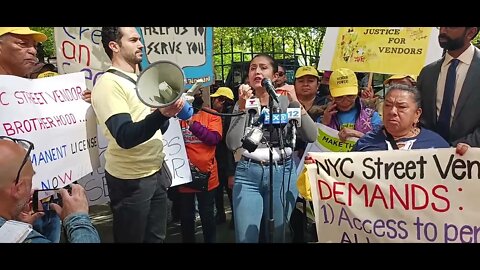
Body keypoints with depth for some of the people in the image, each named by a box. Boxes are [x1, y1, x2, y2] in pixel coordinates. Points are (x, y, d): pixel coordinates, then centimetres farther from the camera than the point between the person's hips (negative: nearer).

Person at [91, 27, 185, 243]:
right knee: (132, 238, 9)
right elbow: (126, 137, -27)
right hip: (131, 179, -7)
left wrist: (169, 110, -4)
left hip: (157, 171, 8)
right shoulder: (108, 84, -16)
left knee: (156, 237, 17)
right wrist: (162, 114, -42)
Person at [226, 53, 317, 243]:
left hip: (282, 173, 0)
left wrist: (296, 103, -17)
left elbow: (311, 136, -8)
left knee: (277, 235, 10)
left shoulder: (285, 101, 2)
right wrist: (242, 107, -16)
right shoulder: (243, 103, 4)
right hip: (248, 174, 0)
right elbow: (233, 144, -9)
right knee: (245, 238, 1)